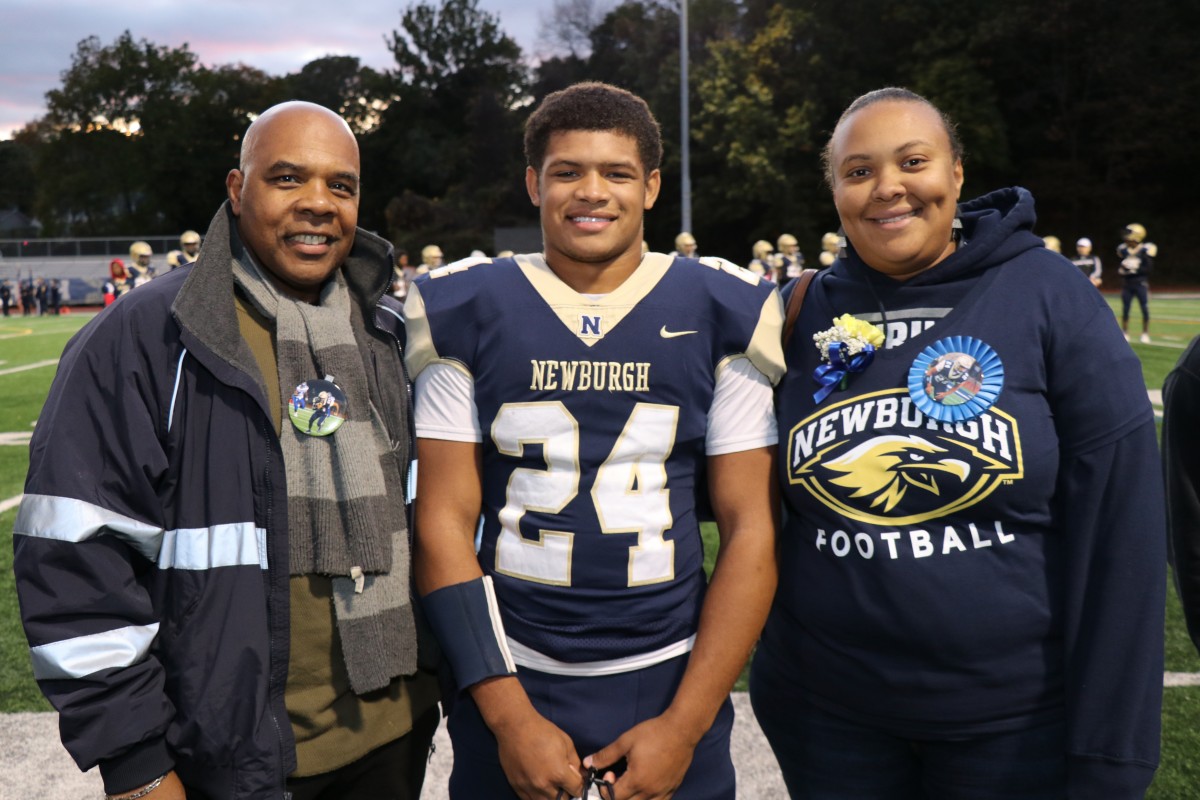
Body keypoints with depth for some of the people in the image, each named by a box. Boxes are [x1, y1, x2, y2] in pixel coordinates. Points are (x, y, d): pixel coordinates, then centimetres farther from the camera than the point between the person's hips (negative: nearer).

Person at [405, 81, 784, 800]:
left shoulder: (722, 316, -3)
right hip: (509, 685, 0)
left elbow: (751, 529, -3)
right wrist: (508, 716, -9)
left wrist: (685, 724, -8)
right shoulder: (467, 313, -2)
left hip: (671, 686, 0)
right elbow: (444, 522, -3)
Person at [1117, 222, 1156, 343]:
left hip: (1141, 284, -3)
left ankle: (1145, 333, 8)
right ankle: (1125, 333, 17)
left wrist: (1135, 269, -19)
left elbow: (1149, 268, -10)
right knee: (1125, 309, 6)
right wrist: (1121, 270, -11)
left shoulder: (1145, 250, -7)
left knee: (1145, 309, -2)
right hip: (1127, 284, 3)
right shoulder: (1123, 250, 4)